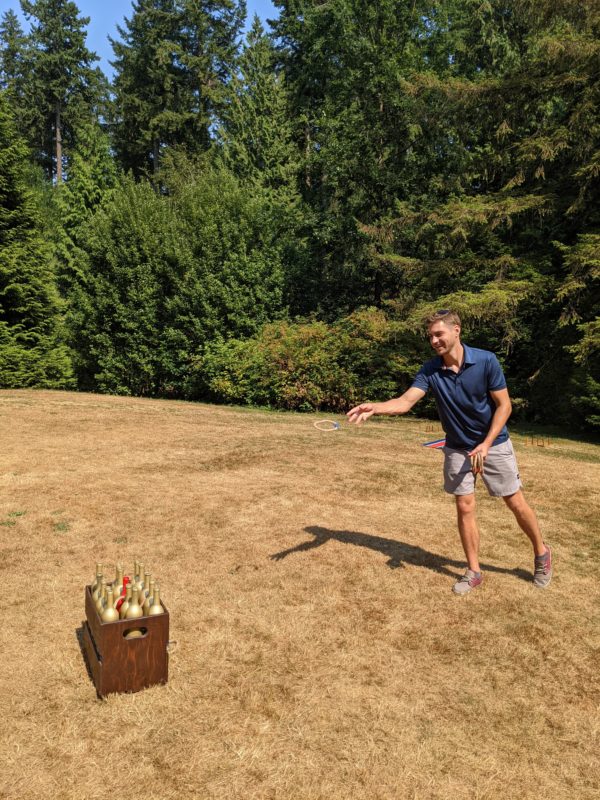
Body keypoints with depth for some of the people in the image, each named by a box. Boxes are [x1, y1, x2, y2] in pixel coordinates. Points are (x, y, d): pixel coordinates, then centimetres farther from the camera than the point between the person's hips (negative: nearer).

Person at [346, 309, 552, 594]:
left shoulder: (486, 361, -19)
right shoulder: (430, 370, -13)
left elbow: (504, 405, -13)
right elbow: (406, 401, -25)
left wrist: (485, 445, -20)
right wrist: (374, 408, -44)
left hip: (494, 443, -2)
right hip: (457, 449, 2)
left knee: (516, 502, 6)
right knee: (465, 508, 3)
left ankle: (541, 552, 32)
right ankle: (474, 571, 19)